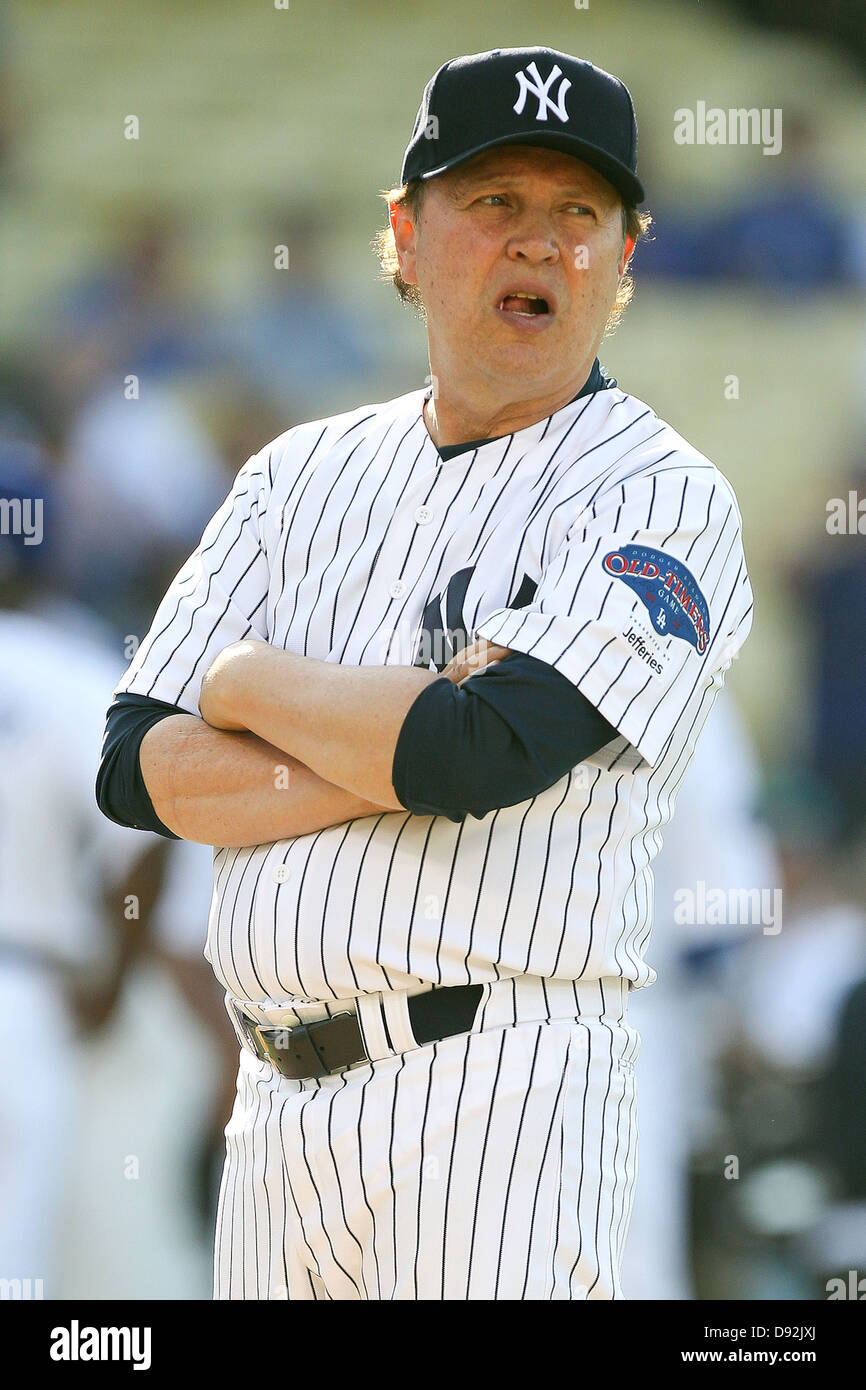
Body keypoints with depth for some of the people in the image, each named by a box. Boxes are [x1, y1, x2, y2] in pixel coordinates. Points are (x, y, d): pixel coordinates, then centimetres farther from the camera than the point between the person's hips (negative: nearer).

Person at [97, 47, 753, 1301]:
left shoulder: (659, 496, -4)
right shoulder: (306, 474, 15)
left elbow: (481, 757, -18)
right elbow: (138, 770, 6)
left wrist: (253, 683, -1)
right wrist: (402, 746, -8)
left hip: (497, 1099, -6)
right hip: (278, 1107, 6)